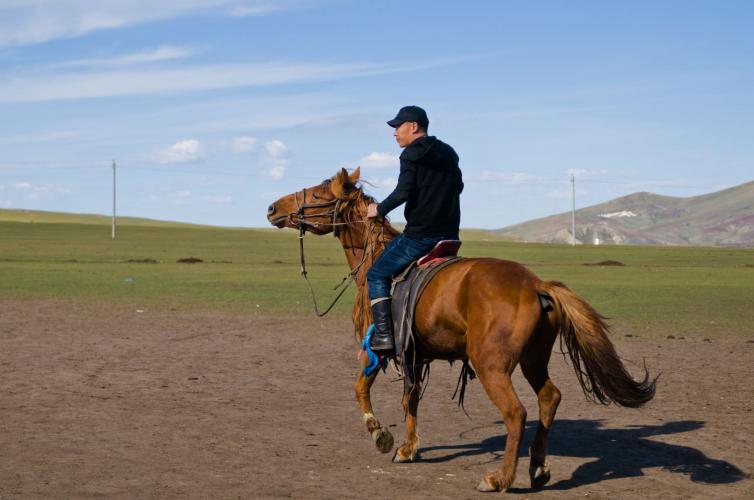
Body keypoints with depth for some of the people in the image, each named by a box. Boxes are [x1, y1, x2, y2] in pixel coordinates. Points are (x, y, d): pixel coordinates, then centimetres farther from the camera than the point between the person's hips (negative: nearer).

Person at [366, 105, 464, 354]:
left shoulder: (412, 155, -8)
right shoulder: (448, 154, 16)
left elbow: (403, 192, -18)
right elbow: (458, 187, 25)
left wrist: (379, 209, -5)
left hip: (419, 234, -8)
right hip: (449, 234, 8)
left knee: (377, 275, 1)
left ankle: (383, 336, -12)